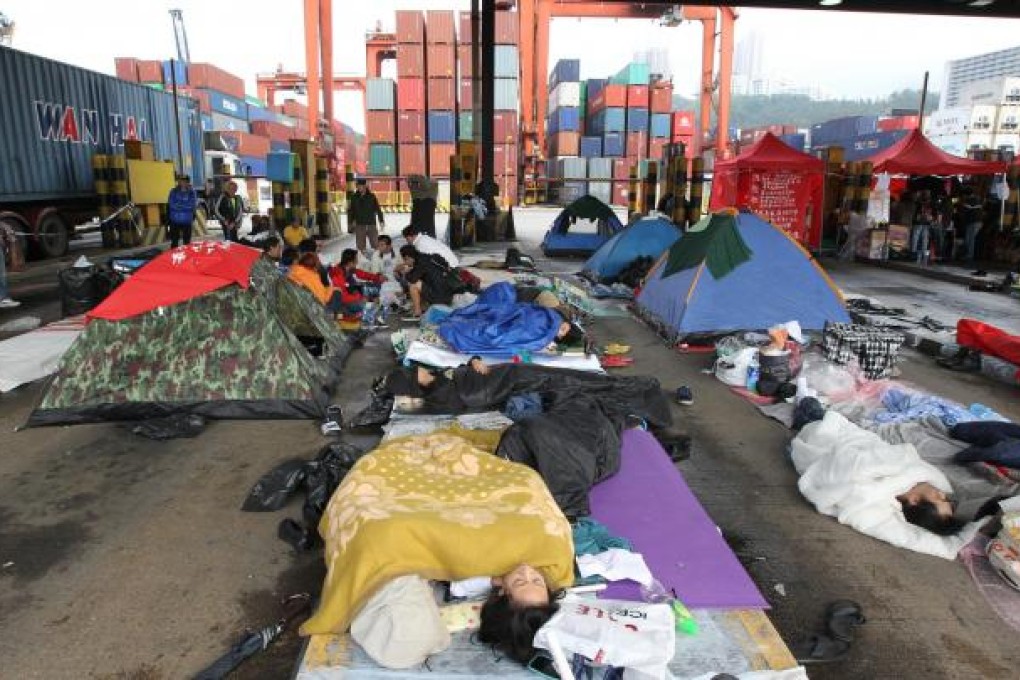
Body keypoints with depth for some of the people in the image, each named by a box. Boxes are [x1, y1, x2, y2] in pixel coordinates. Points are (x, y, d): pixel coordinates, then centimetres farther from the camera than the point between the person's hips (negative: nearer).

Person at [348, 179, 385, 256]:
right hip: (359, 225, 1)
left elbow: (378, 209, 5)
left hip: (371, 224, -1)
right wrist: (350, 223, 6)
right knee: (360, 245, 2)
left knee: (375, 244, -2)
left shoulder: (372, 196, 2)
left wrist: (381, 220, 3)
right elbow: (351, 211, 9)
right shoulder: (354, 197, 4)